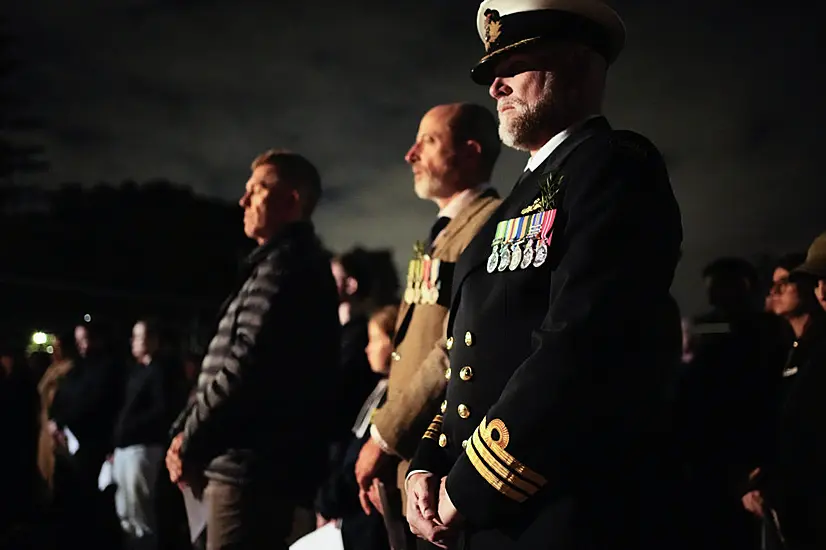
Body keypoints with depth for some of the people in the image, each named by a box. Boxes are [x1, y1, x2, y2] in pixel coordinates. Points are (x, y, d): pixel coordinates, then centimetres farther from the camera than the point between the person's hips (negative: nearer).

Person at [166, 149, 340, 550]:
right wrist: (187, 430, 7)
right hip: (257, 465, 10)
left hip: (252, 466, -10)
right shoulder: (275, 264, 23)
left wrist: (191, 443, -10)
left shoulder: (288, 264, -10)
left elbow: (248, 366, -20)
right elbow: (228, 363, 20)